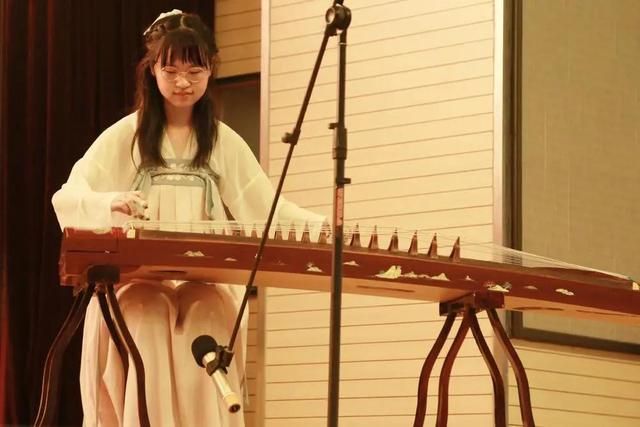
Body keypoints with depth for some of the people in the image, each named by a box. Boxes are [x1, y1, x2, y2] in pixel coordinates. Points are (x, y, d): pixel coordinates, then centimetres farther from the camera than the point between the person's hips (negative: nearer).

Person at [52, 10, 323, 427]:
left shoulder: (224, 142, 13)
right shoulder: (126, 135, 5)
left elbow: (268, 207, 6)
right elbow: (68, 197, -6)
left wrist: (322, 225, -14)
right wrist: (109, 203, -29)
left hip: (207, 283, 2)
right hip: (137, 280, -1)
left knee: (202, 393, -21)